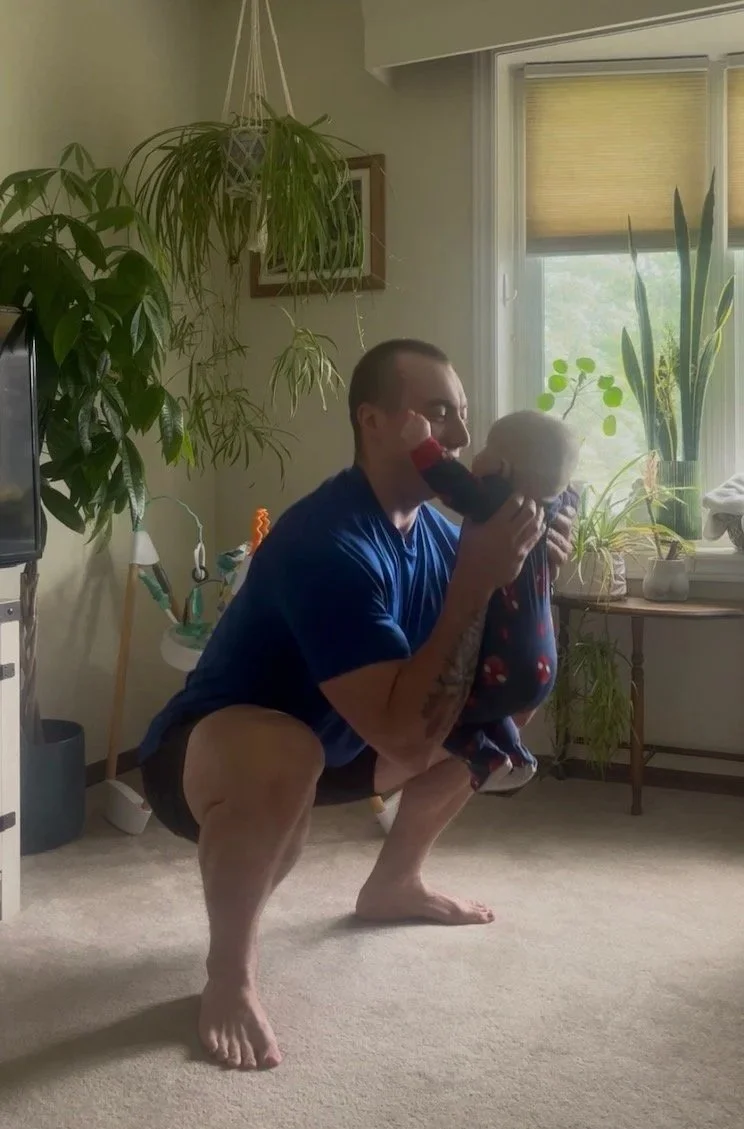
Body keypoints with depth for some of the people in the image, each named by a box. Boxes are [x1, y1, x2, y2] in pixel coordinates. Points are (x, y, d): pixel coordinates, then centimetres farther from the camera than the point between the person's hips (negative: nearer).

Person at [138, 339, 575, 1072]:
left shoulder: (435, 531, -6)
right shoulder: (329, 544, -32)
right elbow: (407, 737, -37)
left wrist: (522, 576, -16)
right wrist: (474, 584, -36)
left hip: (330, 741, 9)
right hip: (204, 752, -8)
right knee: (283, 759, -41)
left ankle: (393, 885, 28)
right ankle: (230, 972, -14)